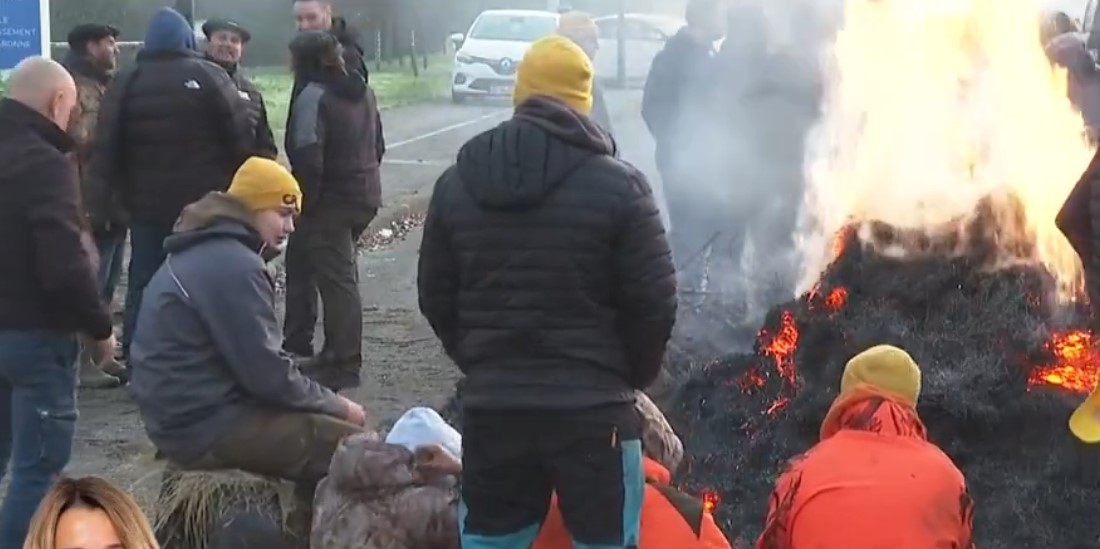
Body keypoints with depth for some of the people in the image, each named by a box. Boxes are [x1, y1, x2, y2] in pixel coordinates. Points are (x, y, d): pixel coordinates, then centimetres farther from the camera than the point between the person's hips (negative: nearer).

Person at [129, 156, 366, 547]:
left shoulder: (205, 253, 16)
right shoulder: (234, 266, -18)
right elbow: (266, 375, -21)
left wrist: (327, 402, 9)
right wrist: (336, 405, -6)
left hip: (188, 413, 11)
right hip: (206, 427, -11)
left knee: (325, 429, 19)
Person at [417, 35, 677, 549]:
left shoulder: (456, 183, 5)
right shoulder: (619, 184, -8)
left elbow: (435, 296, 10)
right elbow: (654, 300, -7)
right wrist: (631, 375, 10)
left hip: (491, 405, 4)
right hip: (592, 407, -3)